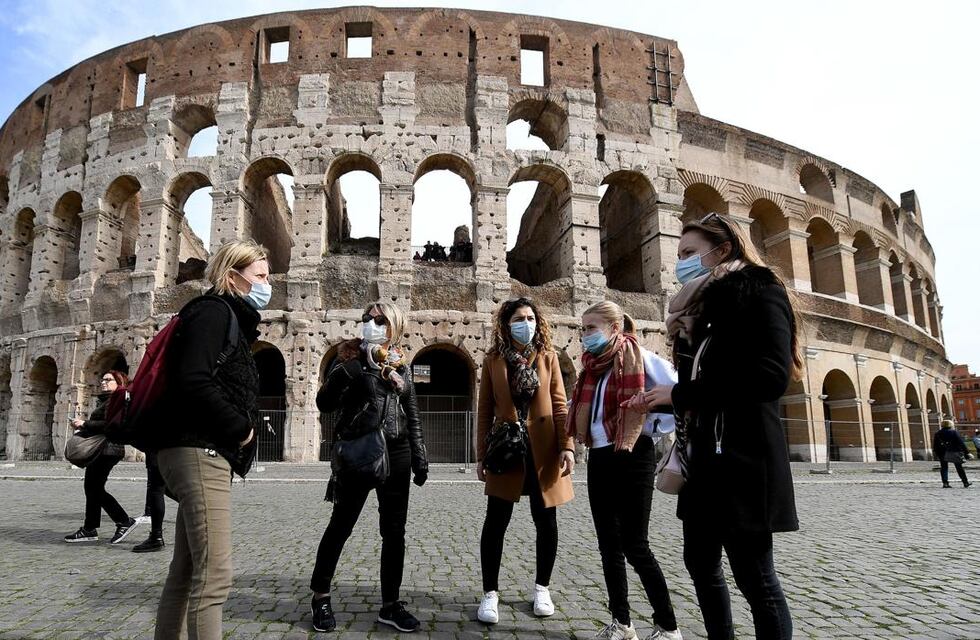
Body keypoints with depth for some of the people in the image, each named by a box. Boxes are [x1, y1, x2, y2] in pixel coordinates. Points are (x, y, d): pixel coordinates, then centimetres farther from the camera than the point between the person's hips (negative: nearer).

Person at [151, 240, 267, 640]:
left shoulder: (232, 319, 22)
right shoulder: (214, 310, -7)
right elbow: (193, 382, -21)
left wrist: (241, 427, 4)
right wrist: (240, 428, -12)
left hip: (205, 453, 10)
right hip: (199, 452, -10)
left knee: (187, 572, 14)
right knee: (214, 575, -11)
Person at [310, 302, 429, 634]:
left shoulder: (401, 366, 10)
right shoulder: (352, 358, 0)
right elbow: (324, 403, -7)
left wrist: (420, 458, 9)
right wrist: (342, 372, -23)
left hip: (396, 454, 4)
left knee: (394, 531, 7)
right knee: (341, 526, 5)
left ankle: (390, 604, 18)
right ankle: (320, 597, 22)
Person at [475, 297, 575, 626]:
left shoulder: (548, 357, 4)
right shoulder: (493, 360, 3)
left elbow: (559, 404, 2)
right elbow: (484, 410, 3)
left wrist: (567, 446, -9)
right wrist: (481, 455, 0)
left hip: (543, 449, 1)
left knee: (546, 522, 9)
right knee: (495, 522, 0)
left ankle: (541, 588, 27)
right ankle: (490, 593, 14)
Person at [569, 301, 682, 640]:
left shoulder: (639, 358, -11)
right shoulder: (593, 365, 11)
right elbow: (583, 407, 26)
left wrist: (654, 428, -13)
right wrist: (584, 437, 12)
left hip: (632, 458, -7)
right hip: (599, 459, 8)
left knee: (634, 545, -2)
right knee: (608, 543, 11)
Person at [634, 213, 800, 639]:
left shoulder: (758, 292, -6)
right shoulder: (703, 305, 19)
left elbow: (772, 375, -21)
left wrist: (680, 395, -17)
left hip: (743, 459, -9)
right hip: (704, 457, 9)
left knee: (754, 576, -1)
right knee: (700, 563, 14)